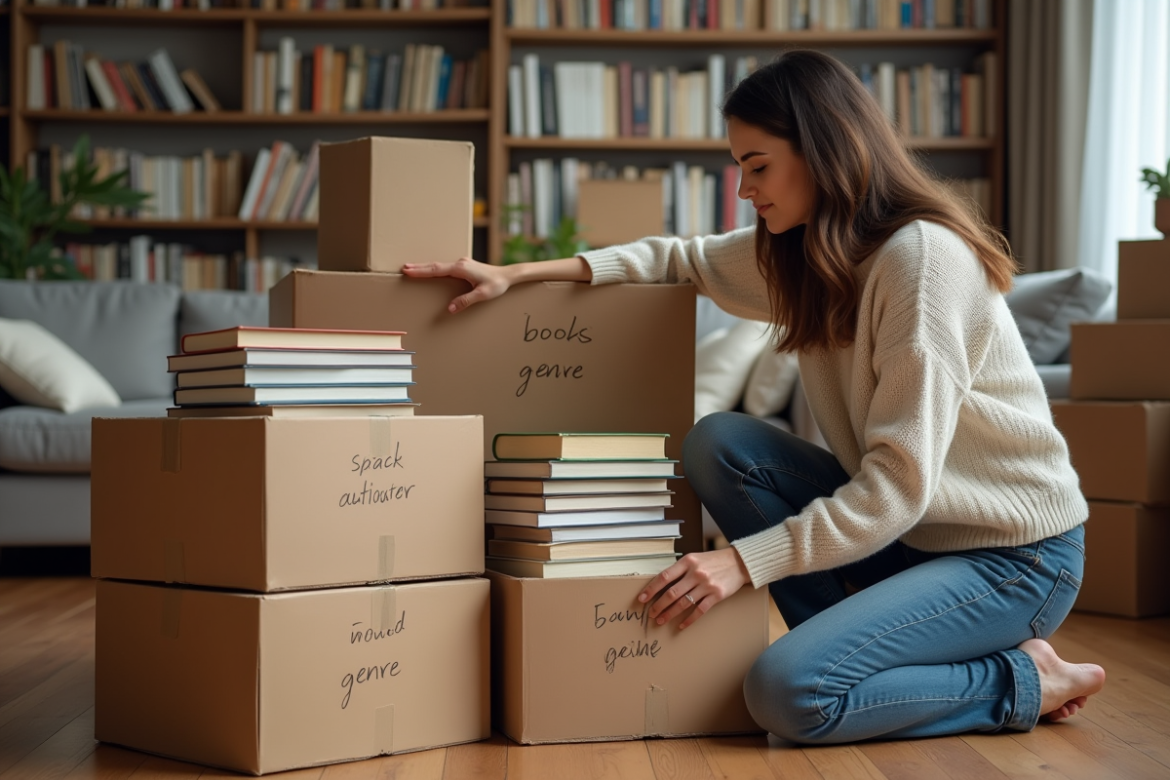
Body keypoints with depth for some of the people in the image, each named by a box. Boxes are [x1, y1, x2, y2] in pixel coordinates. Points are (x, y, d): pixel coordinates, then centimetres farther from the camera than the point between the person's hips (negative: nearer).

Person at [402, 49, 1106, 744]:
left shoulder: (924, 256, -22)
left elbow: (899, 485, -25)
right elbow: (683, 259, 15)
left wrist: (745, 560, -25)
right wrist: (519, 274, 3)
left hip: (1015, 553, -8)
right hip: (912, 528, 8)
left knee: (787, 692, -25)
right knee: (718, 443, -7)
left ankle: (1023, 682, -4)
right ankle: (855, 642, -2)